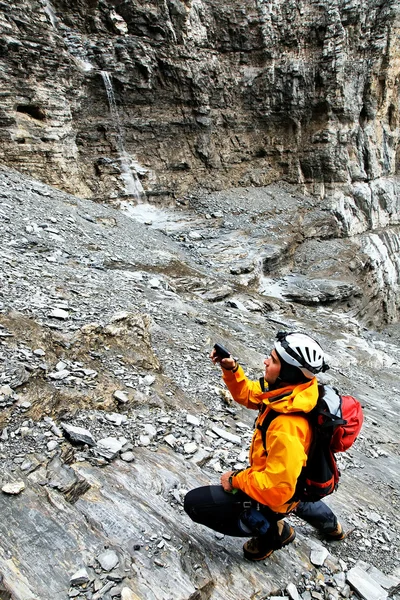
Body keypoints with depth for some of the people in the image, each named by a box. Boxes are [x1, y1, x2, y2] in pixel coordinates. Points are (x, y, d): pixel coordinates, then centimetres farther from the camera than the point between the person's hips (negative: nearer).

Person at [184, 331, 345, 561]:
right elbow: (248, 394, 0)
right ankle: (329, 523, 46)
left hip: (273, 496, -8)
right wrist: (231, 369, -16)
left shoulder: (287, 429, -40)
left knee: (194, 503, -8)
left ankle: (271, 530, 3)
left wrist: (236, 480, -21)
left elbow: (277, 488, -35)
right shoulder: (288, 390, -15)